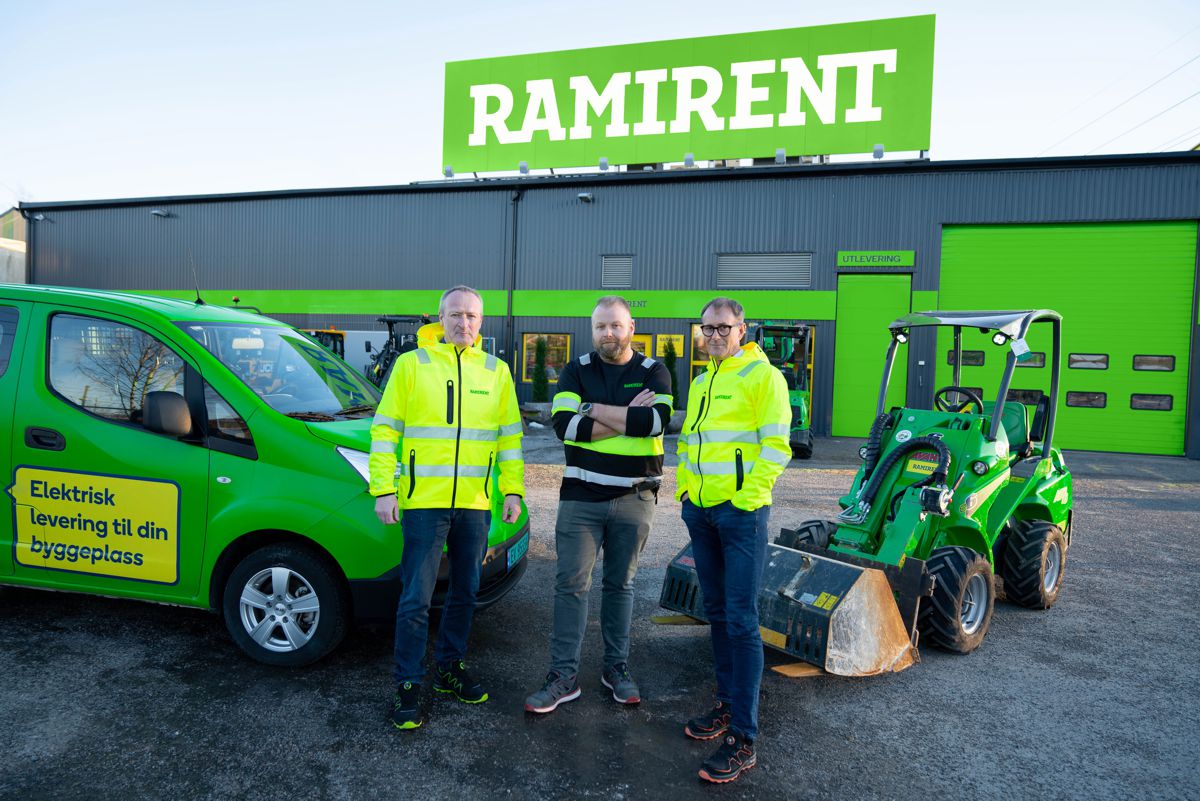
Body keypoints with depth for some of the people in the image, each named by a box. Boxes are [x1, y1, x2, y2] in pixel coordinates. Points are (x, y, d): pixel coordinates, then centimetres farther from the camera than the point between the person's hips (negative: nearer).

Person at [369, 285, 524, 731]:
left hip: (475, 504, 4)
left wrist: (513, 489, 4)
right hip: (424, 502, -3)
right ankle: (408, 686, 14)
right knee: (416, 599, 0)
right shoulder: (411, 364, -1)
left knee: (465, 593, 15)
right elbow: (384, 430, -2)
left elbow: (510, 435, 10)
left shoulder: (496, 371, 7)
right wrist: (383, 489, -9)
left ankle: (450, 668, 32)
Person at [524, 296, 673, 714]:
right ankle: (564, 675, 10)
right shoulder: (576, 370, 3)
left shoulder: (654, 373, 2)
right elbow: (564, 424, -13)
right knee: (571, 584, 0)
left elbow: (656, 421, -18)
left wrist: (594, 409, -15)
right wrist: (626, 420, -16)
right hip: (581, 495, 0)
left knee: (620, 584, 13)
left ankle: (616, 667, 27)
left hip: (634, 497, 0)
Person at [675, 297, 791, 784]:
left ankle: (743, 738, 2)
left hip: (740, 511, -7)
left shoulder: (763, 376, -7)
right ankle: (729, 703, 30)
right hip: (699, 510, 8)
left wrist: (749, 495, -17)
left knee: (741, 620, -5)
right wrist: (684, 486, 11)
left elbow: (776, 445, -13)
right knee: (716, 612, 15)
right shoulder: (701, 382, 16)